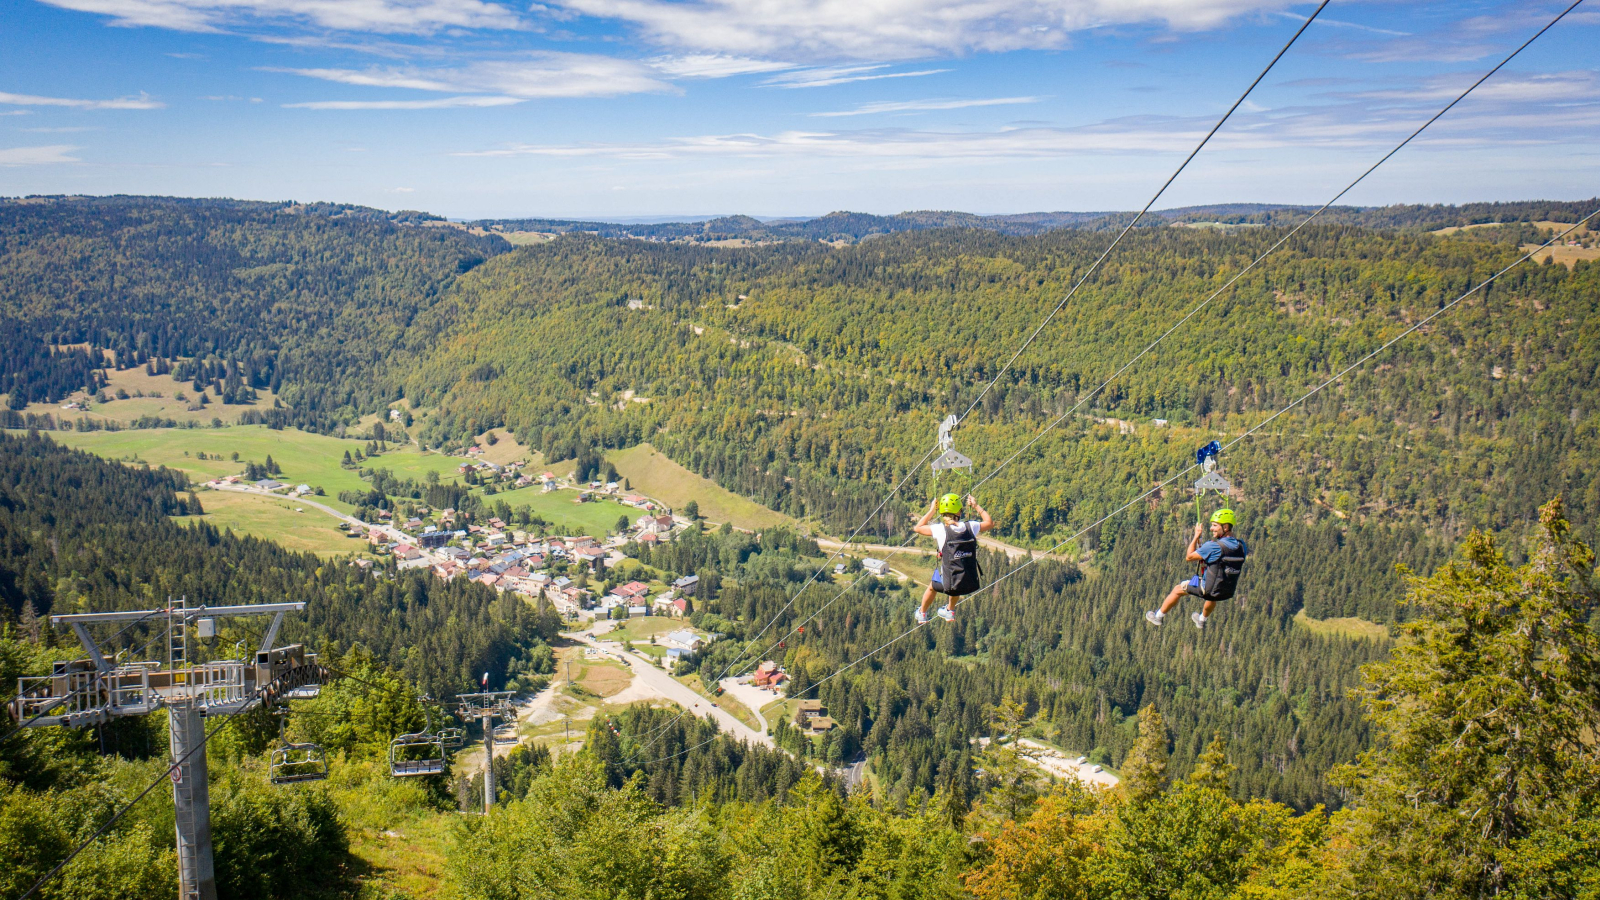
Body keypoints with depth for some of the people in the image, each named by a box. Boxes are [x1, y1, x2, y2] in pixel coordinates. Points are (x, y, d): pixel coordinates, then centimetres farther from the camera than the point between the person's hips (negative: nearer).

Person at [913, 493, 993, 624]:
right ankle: (950, 611, 57)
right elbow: (990, 523, 15)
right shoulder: (971, 526, -6)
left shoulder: (941, 529, -14)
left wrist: (932, 511, 11)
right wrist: (976, 506, 21)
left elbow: (918, 528, 4)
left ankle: (922, 614, 54)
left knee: (932, 587, 33)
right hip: (971, 584, 3)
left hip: (949, 585, -3)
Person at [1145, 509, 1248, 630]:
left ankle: (1159, 616, 38)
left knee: (1177, 589, 20)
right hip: (1228, 592, 6)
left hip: (1208, 589, -6)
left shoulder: (1213, 546, -25)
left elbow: (1189, 557, -13)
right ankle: (1202, 620, 66)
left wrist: (1196, 536, -4)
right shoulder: (1241, 546, -8)